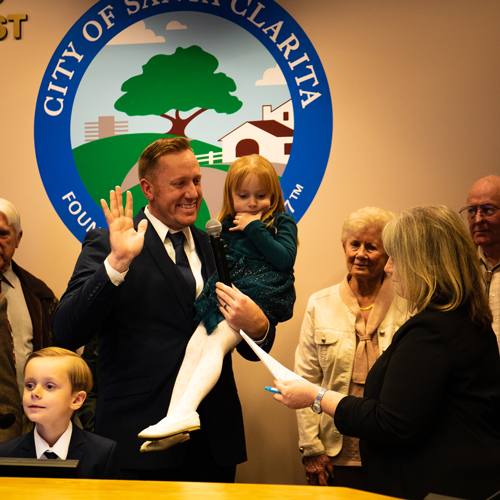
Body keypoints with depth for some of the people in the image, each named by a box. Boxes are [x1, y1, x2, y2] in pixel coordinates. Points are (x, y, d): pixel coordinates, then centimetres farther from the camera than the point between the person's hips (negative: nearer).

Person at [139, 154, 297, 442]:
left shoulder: (282, 222, 10)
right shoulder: (226, 226, 22)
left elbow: (285, 259, -6)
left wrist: (254, 229, -5)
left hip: (261, 295, -5)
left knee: (214, 344, -25)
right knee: (194, 345, -17)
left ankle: (185, 411, -36)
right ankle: (176, 414, -25)